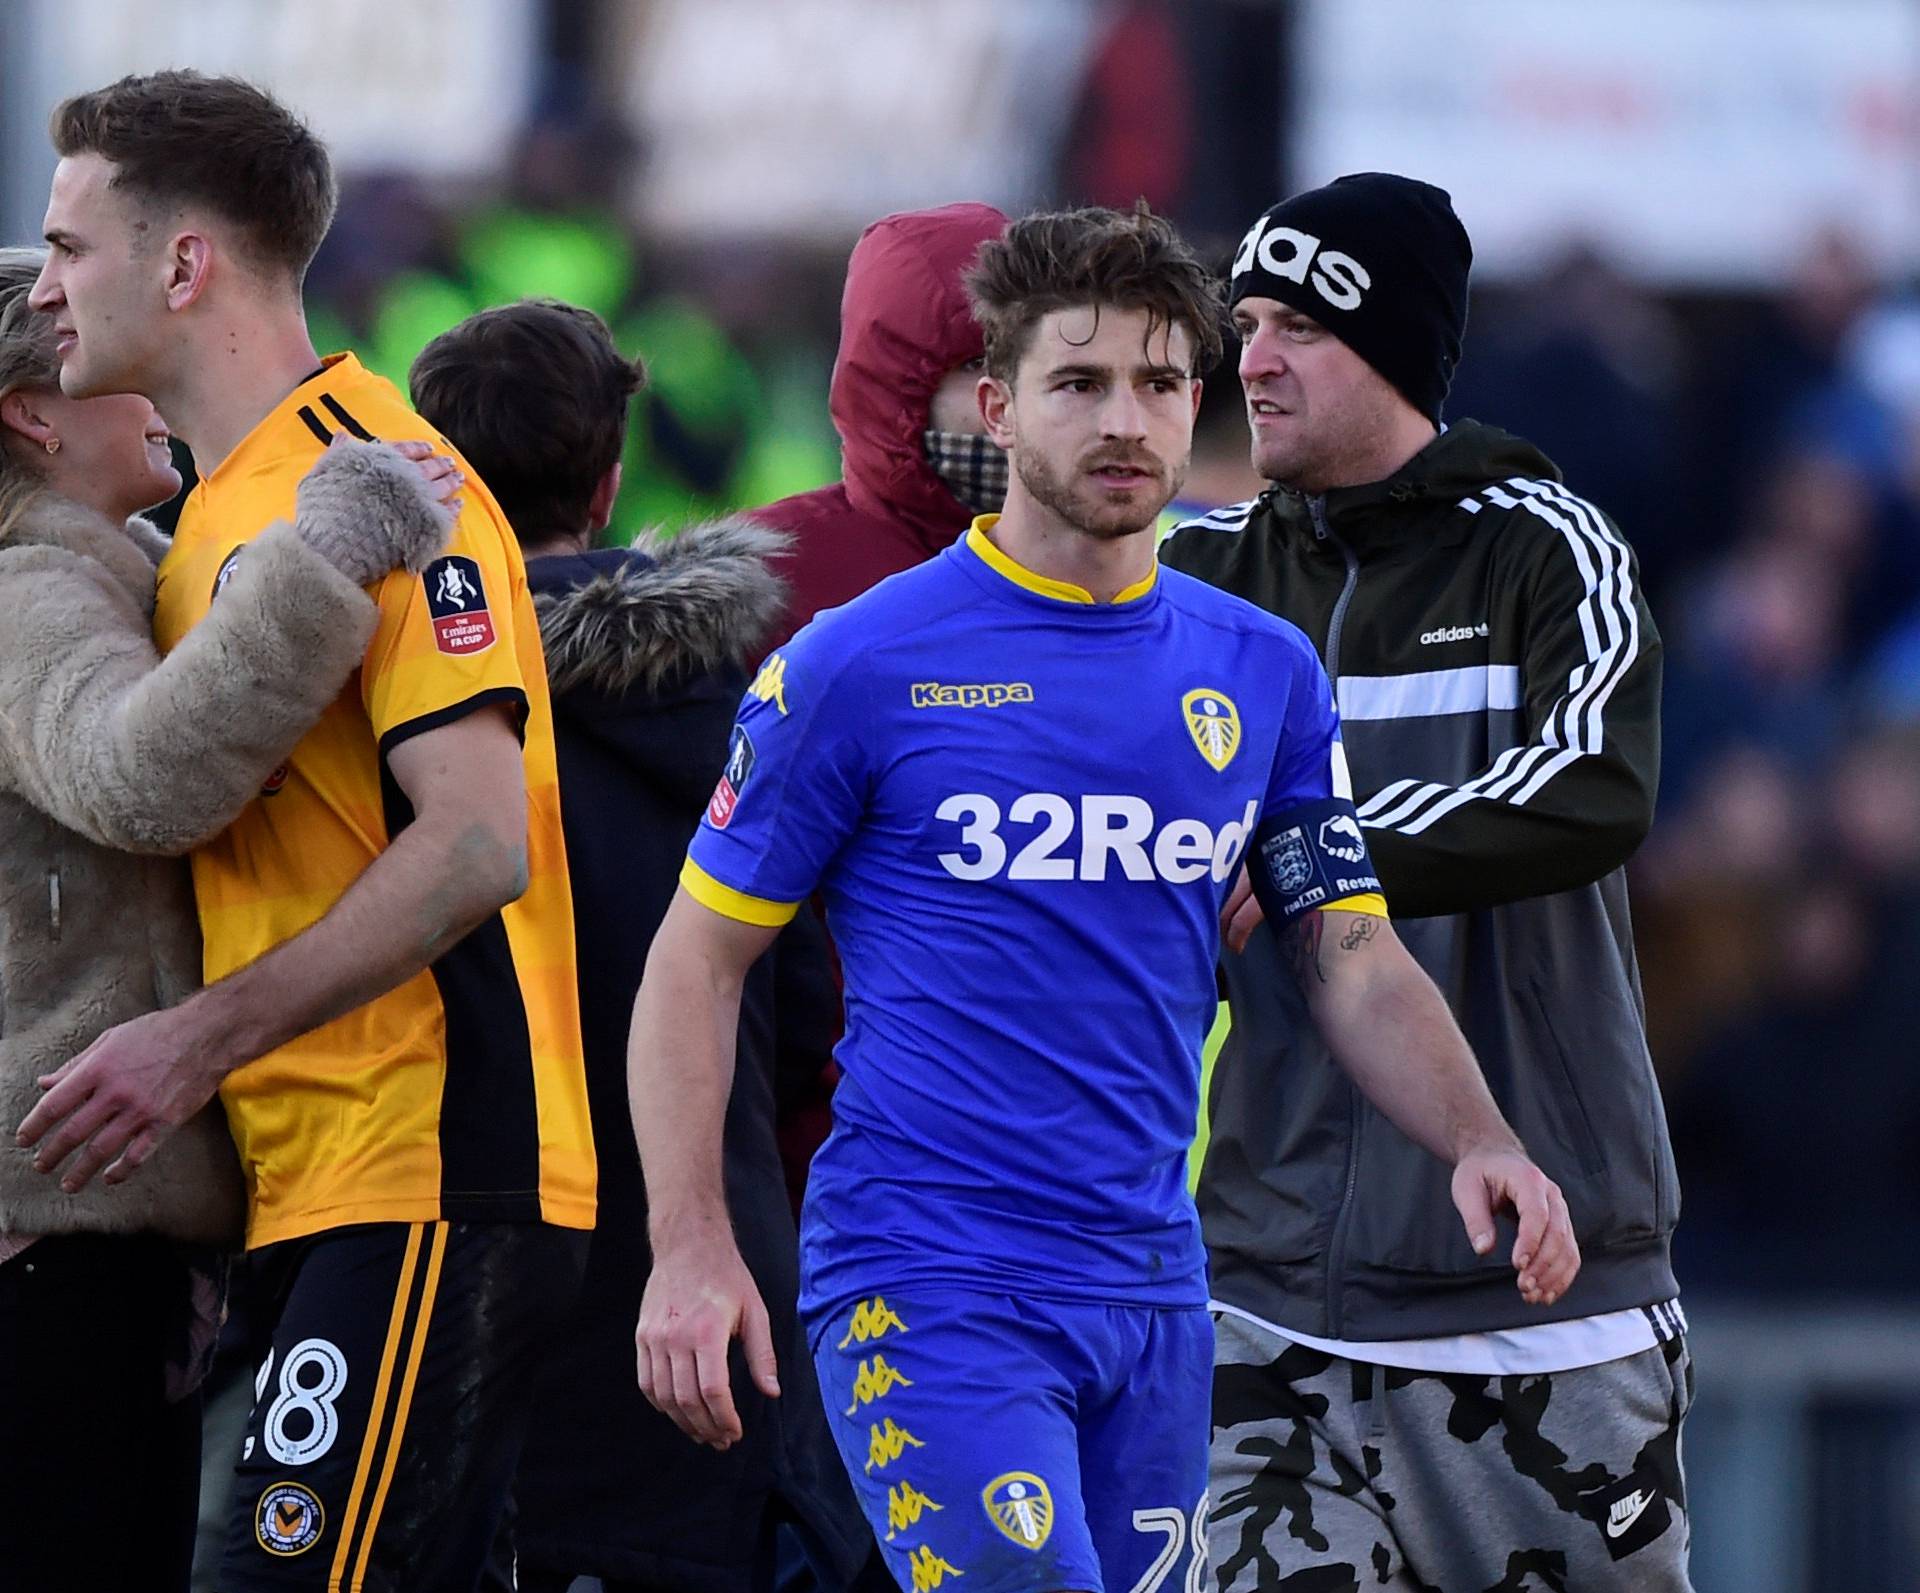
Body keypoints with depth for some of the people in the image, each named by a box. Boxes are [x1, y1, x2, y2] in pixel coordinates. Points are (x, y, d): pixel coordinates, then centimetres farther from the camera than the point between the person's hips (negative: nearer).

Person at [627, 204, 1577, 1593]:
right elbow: (699, 961, 0)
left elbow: (1356, 962, 12)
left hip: (1153, 1292, 5)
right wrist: (691, 1249, -11)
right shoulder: (859, 667, -4)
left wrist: (1479, 1144, -7)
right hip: (926, 1287, -5)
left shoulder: (1264, 674, 9)